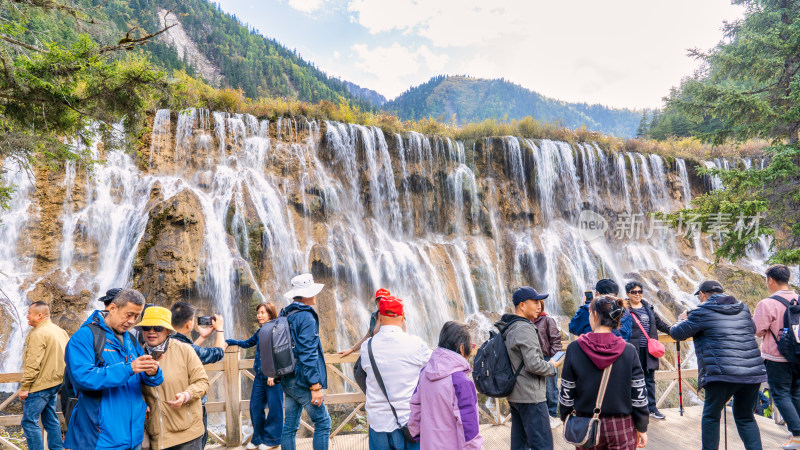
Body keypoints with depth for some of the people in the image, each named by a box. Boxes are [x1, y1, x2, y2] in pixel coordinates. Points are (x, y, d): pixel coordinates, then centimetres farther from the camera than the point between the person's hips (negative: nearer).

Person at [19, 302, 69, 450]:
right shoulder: (60, 331, 13)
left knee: (29, 421, -3)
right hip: (55, 382, 9)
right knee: (51, 420, 16)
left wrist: (24, 386, -14)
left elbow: (33, 364, -19)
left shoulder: (38, 334, -16)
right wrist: (60, 377, 21)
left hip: (40, 384, -9)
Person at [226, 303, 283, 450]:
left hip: (273, 377, -7)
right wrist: (229, 342, 22)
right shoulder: (260, 332, 12)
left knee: (274, 408, 3)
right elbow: (247, 343, 29)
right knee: (255, 407, 10)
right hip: (259, 376, 8)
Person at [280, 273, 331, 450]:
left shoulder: (285, 315, 11)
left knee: (289, 426, 13)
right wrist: (315, 386, -18)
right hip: (302, 382, -9)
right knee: (323, 423, 2)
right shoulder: (306, 317, -16)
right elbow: (307, 354, -20)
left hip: (287, 380, 9)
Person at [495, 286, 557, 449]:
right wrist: (552, 368, -6)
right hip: (530, 395, -9)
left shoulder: (508, 328, 10)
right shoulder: (525, 329, -18)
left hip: (514, 395, 9)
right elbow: (533, 364, -24)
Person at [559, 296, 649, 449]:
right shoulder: (629, 351, -9)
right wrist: (642, 428, 7)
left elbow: (566, 394, -6)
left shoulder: (574, 349, -11)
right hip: (622, 428, 0)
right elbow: (638, 395, -5)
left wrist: (566, 419, 9)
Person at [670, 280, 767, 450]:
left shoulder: (702, 312, -3)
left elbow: (677, 333, 3)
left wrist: (682, 319, 23)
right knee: (746, 417, 19)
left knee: (711, 416, 11)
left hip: (723, 373, -6)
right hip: (754, 371, 6)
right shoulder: (743, 308, 15)